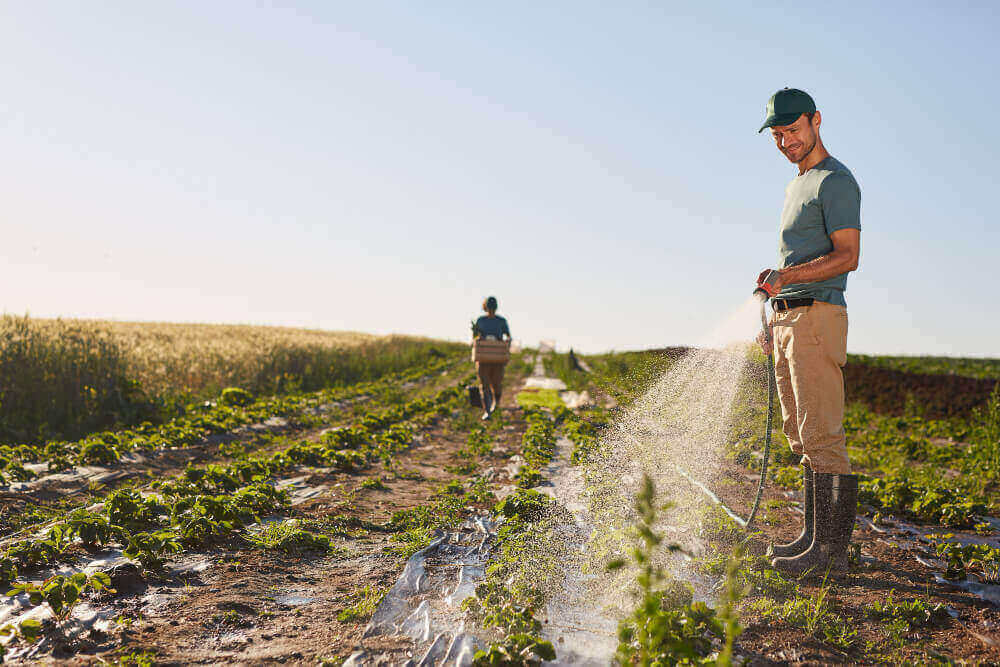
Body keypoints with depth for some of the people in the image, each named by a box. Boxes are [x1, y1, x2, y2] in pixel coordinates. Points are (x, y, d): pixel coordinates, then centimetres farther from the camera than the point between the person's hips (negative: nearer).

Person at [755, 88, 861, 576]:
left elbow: (848, 256, -17)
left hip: (818, 316, -10)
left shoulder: (836, 181, -6)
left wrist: (784, 277, -28)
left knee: (821, 436, -10)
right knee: (802, 436, 10)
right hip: (789, 320, 10)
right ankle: (815, 536, 17)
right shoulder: (797, 185, 24)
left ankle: (831, 549, -6)